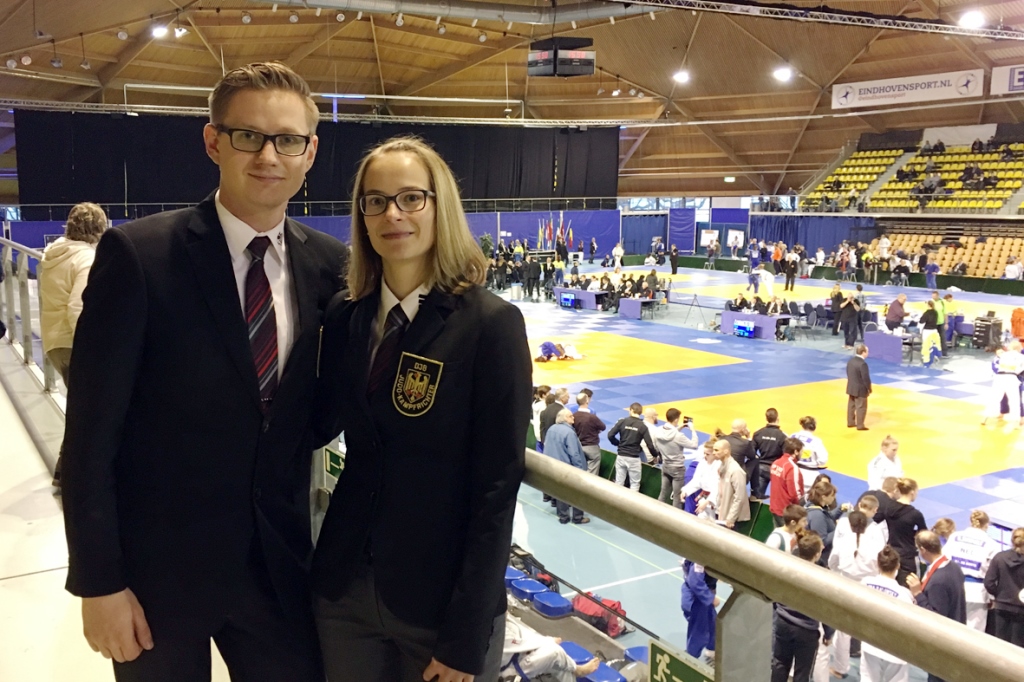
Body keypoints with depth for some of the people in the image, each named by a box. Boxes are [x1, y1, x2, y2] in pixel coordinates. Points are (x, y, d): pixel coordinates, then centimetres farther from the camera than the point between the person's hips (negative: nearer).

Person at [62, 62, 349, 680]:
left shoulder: (331, 264, -2)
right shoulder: (138, 254, -14)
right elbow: (92, 433, -11)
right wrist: (98, 581, -10)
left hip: (278, 560, 3)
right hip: (159, 566, -3)